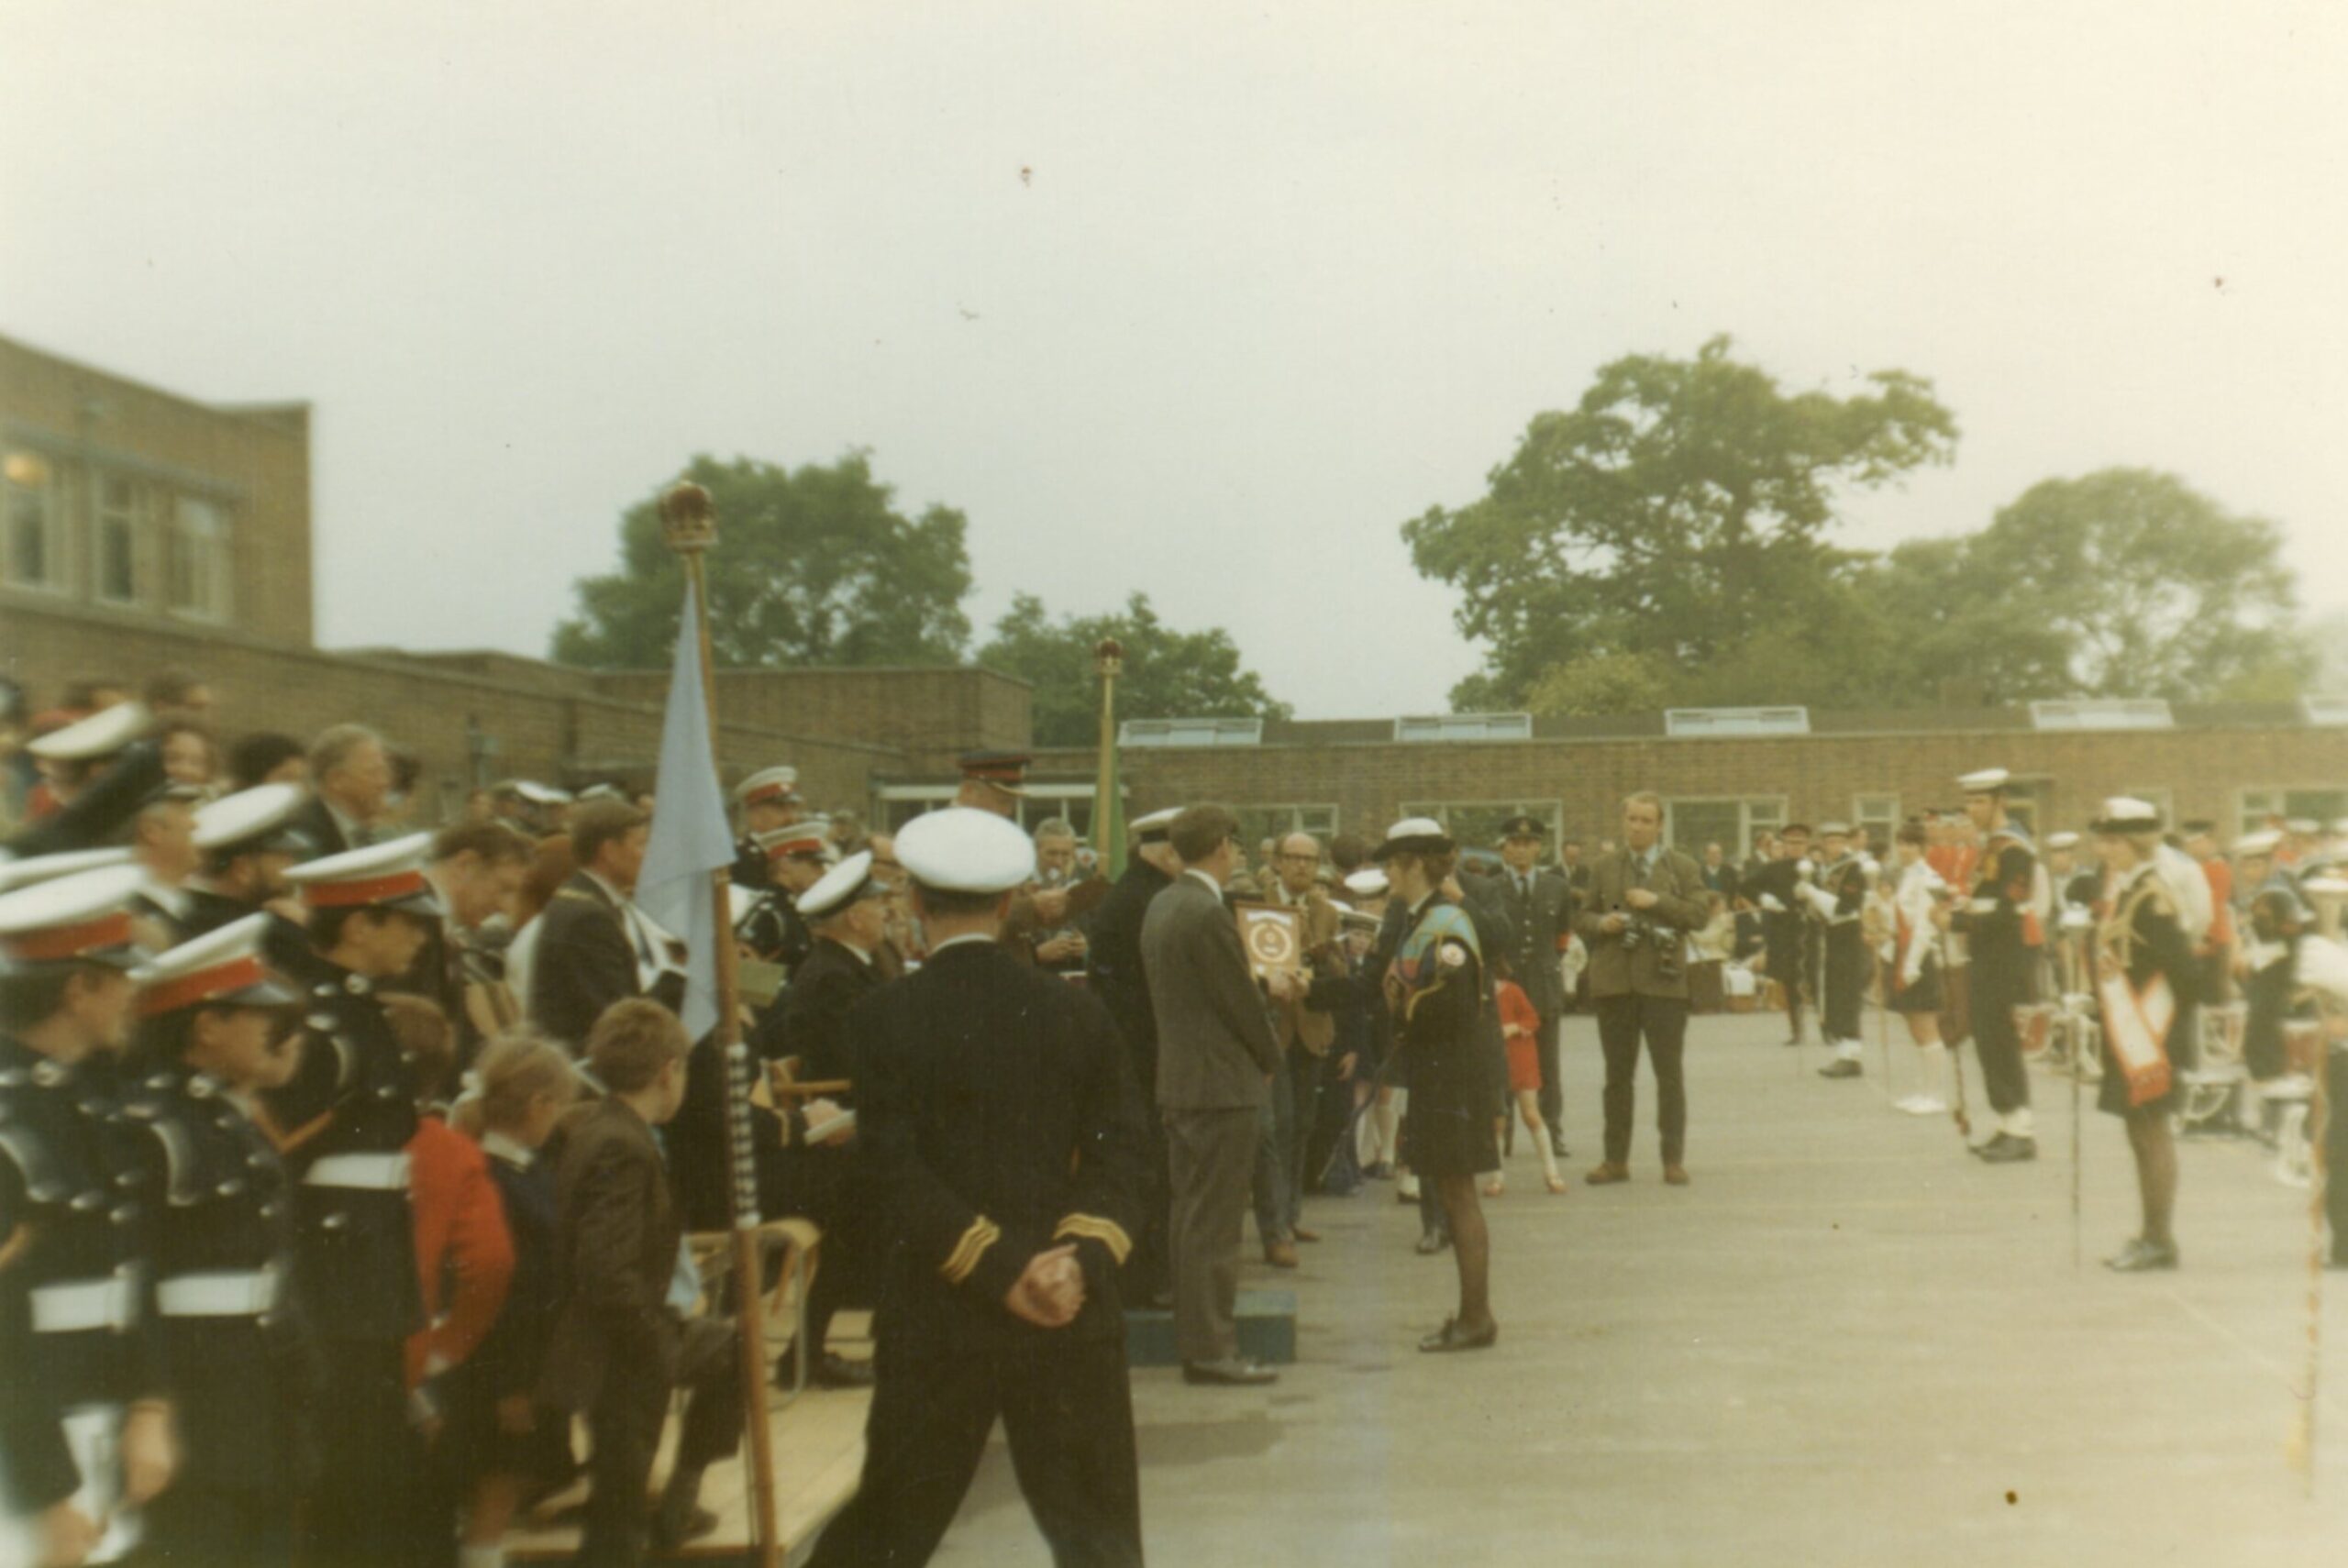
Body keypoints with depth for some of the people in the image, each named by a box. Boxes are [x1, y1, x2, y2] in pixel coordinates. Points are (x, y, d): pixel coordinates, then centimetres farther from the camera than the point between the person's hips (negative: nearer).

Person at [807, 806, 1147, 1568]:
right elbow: (1116, 1153, -5)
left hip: (939, 1314, -1)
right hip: (1071, 1312, 1)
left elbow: (895, 1173, -12)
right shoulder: (1079, 1013, 2)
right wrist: (1083, 1257, -13)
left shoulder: (883, 1019, -6)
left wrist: (998, 1268, -13)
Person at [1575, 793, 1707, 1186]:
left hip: (1663, 980, -2)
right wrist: (1601, 923, -10)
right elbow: (1582, 918, 11)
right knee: (1618, 1075, 7)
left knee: (1669, 1073, 2)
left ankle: (1674, 1159, 9)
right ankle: (1616, 1159, 13)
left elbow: (1698, 914, -4)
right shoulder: (1603, 866, 10)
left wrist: (1657, 902, -14)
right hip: (1614, 980, 2)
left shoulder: (1681, 867, 5)